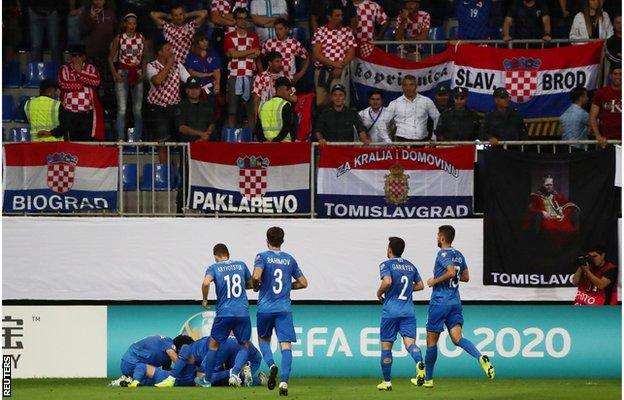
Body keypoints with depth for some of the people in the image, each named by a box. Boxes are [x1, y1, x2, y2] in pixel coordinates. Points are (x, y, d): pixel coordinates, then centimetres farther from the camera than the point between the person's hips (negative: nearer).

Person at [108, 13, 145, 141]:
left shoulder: (141, 39, 7)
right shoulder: (119, 38, 0)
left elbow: (144, 58, 14)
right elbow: (111, 58, 3)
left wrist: (143, 73, 1)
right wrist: (115, 74, -7)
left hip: (137, 75, 3)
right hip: (123, 74, -3)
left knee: (138, 109, 4)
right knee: (122, 109, -7)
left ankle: (138, 137, 10)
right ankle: (120, 138, -5)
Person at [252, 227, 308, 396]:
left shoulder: (262, 257, -2)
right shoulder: (289, 259, 9)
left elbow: (256, 276, -20)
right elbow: (303, 283, 14)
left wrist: (256, 287, 1)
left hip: (265, 308, -1)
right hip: (284, 309, 1)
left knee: (263, 339, 20)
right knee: (286, 345, -5)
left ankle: (271, 365, -7)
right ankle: (284, 381, -18)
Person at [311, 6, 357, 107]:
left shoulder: (347, 32, 7)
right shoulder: (320, 32, 6)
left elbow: (351, 53, 3)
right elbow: (316, 54, -1)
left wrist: (340, 67, -12)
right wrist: (333, 63, -11)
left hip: (340, 72, -1)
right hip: (321, 71, 1)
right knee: (321, 102, -2)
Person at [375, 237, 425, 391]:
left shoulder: (386, 264, -3)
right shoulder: (410, 266, 14)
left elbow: (387, 281, -20)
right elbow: (420, 285, 19)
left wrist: (379, 293, -3)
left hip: (390, 311, -4)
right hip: (408, 311, 4)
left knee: (386, 346, 8)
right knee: (409, 341, -8)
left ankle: (387, 382, 14)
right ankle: (420, 363, -40)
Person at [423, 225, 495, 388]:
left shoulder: (443, 254, -12)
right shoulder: (459, 255, 13)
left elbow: (451, 272, -26)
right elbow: (465, 277, 19)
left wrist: (435, 281, -14)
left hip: (439, 302, -7)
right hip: (455, 302, 7)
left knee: (431, 341, 5)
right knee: (457, 338, -2)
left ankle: (427, 378, 14)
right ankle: (480, 357, -30)